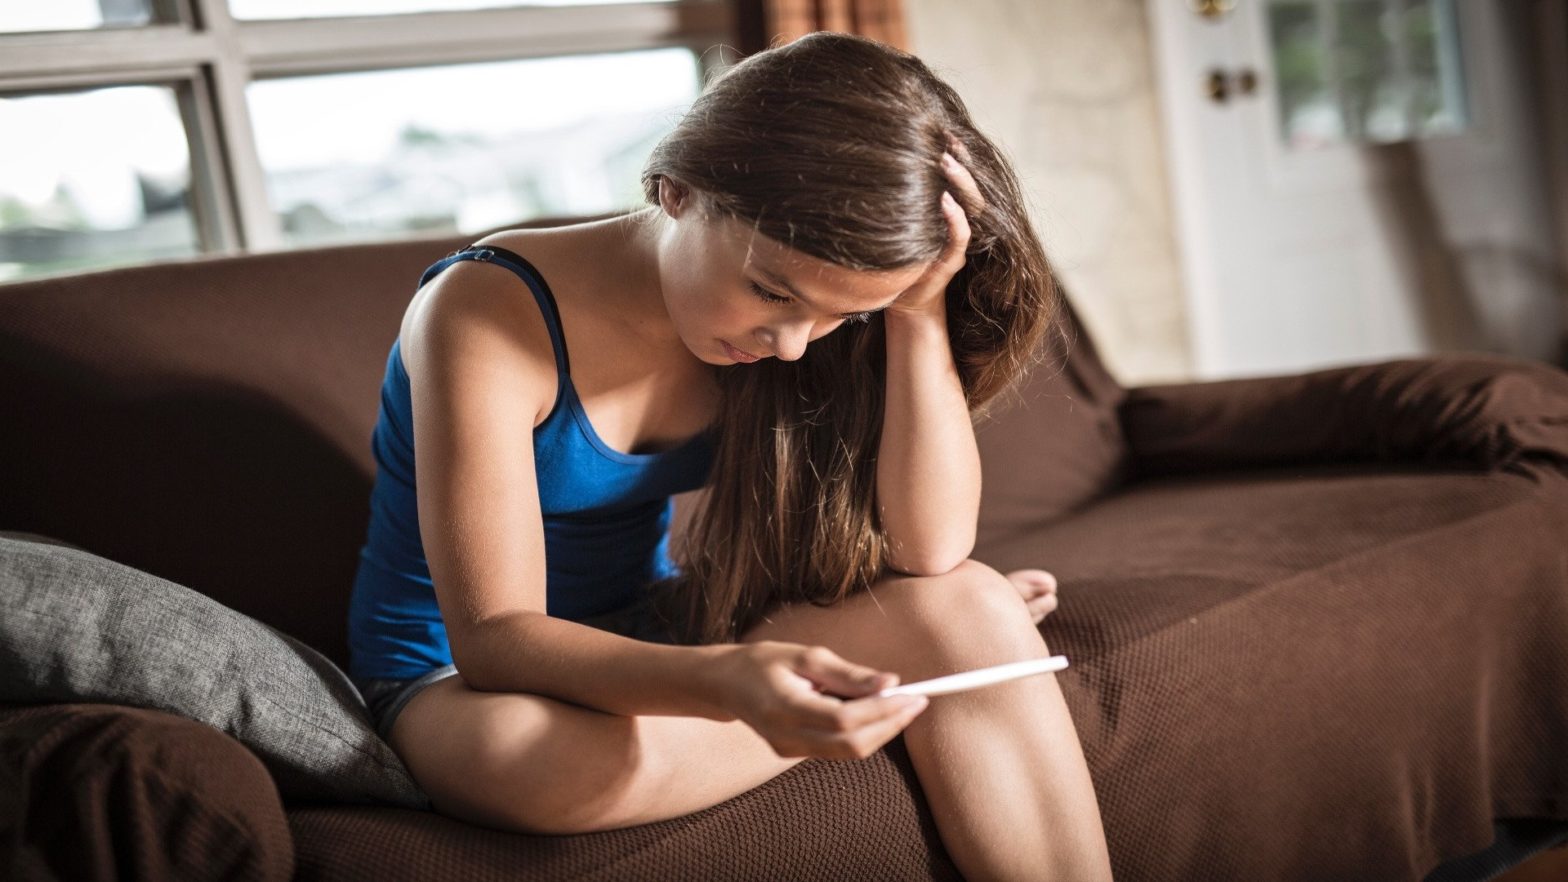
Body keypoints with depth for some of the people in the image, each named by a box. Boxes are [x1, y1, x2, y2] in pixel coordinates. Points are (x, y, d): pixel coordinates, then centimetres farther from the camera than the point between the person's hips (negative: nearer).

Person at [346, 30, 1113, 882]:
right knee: (532, 754, -41)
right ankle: (848, 702, -15)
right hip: (455, 678, -4)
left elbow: (931, 548, -16)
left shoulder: (763, 323, -9)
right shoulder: (491, 312, -26)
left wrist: (919, 314, -27)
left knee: (965, 609, -21)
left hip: (647, 635, 4)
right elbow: (493, 637, -30)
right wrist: (727, 682, -48)